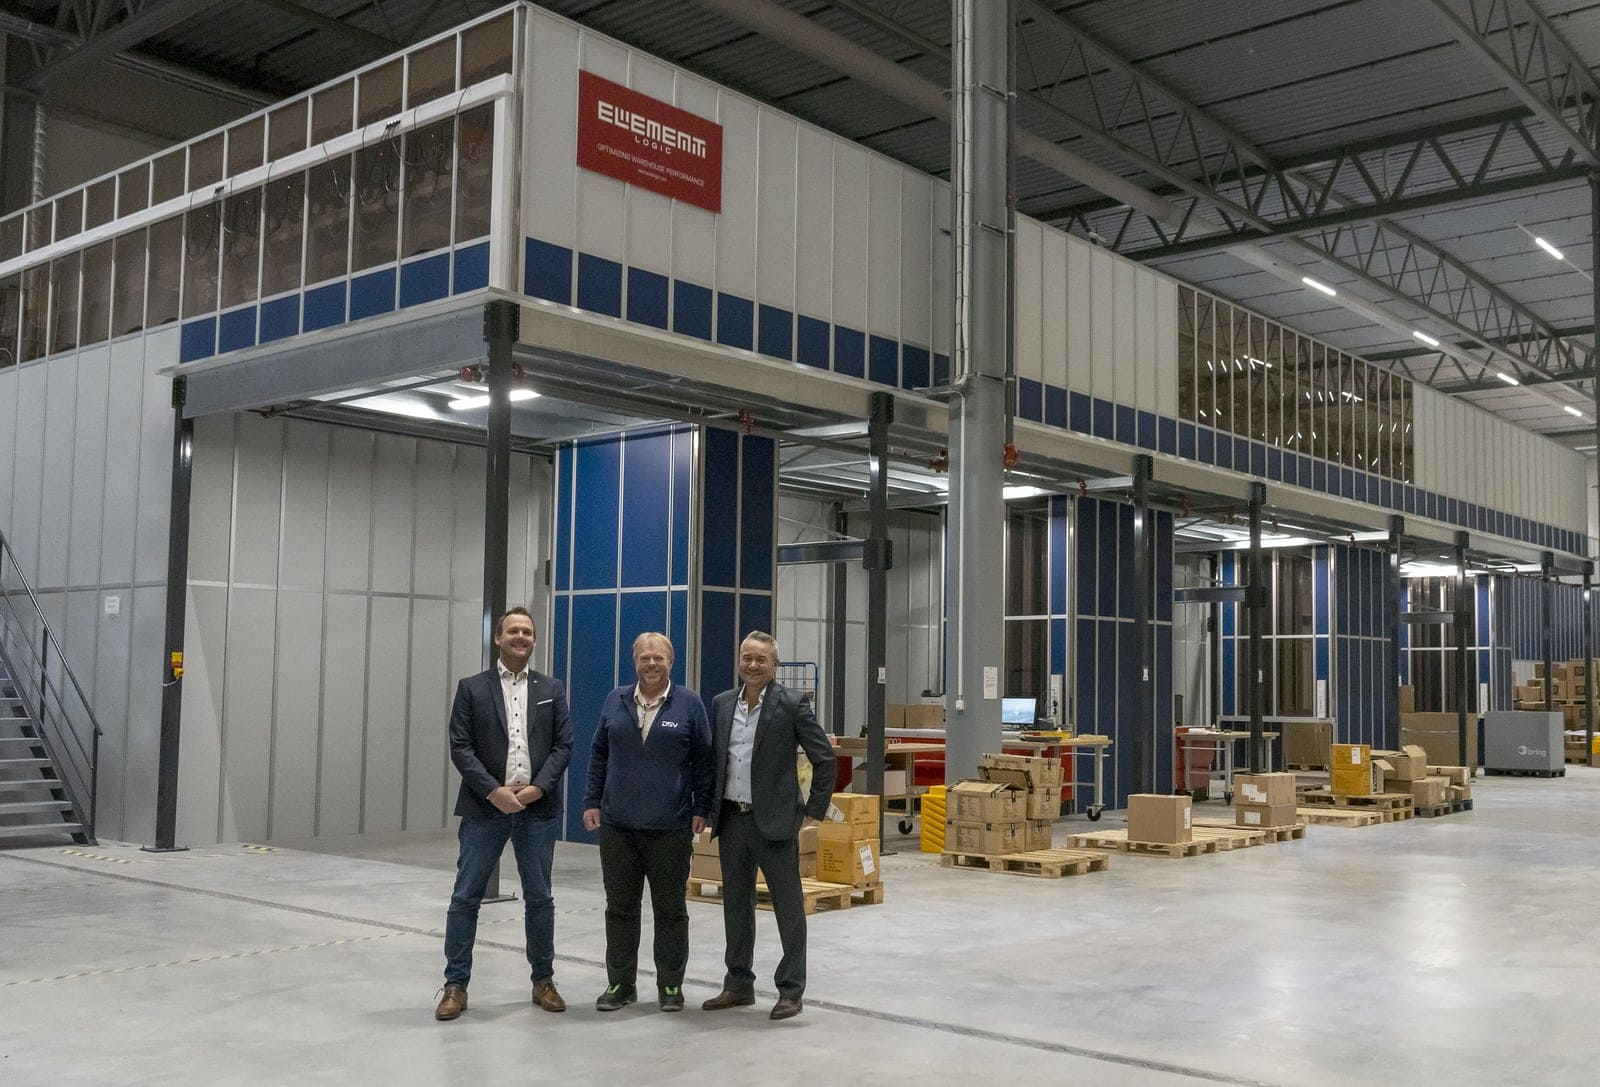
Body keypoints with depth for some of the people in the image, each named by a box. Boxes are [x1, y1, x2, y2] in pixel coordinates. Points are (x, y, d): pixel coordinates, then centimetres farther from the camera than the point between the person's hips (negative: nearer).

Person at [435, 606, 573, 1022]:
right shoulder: (472, 688, 2)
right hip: (485, 808, -1)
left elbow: (564, 745, 3)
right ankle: (456, 985, 9)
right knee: (465, 897, 1)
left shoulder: (552, 689, 8)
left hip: (537, 809, 2)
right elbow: (460, 746, -4)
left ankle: (543, 980, 21)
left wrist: (537, 788, -11)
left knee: (540, 898, 8)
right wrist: (494, 791, -14)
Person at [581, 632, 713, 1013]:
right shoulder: (615, 701, 7)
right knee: (620, 908, 9)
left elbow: (703, 760, 0)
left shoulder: (689, 704, -1)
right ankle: (620, 984, 19)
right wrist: (592, 802, 6)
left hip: (670, 828, -2)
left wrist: (701, 808, -4)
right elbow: (599, 754, 11)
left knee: (670, 910, 7)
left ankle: (670, 985, 17)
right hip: (617, 825, 2)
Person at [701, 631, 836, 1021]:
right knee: (736, 905, 14)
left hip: (774, 821, -5)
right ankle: (738, 985, 25)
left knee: (788, 907, 2)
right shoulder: (722, 703, 7)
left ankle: (791, 991, 11)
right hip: (732, 820, 5)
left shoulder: (791, 704, -9)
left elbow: (824, 759, -6)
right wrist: (708, 808, 12)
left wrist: (813, 810, -7)